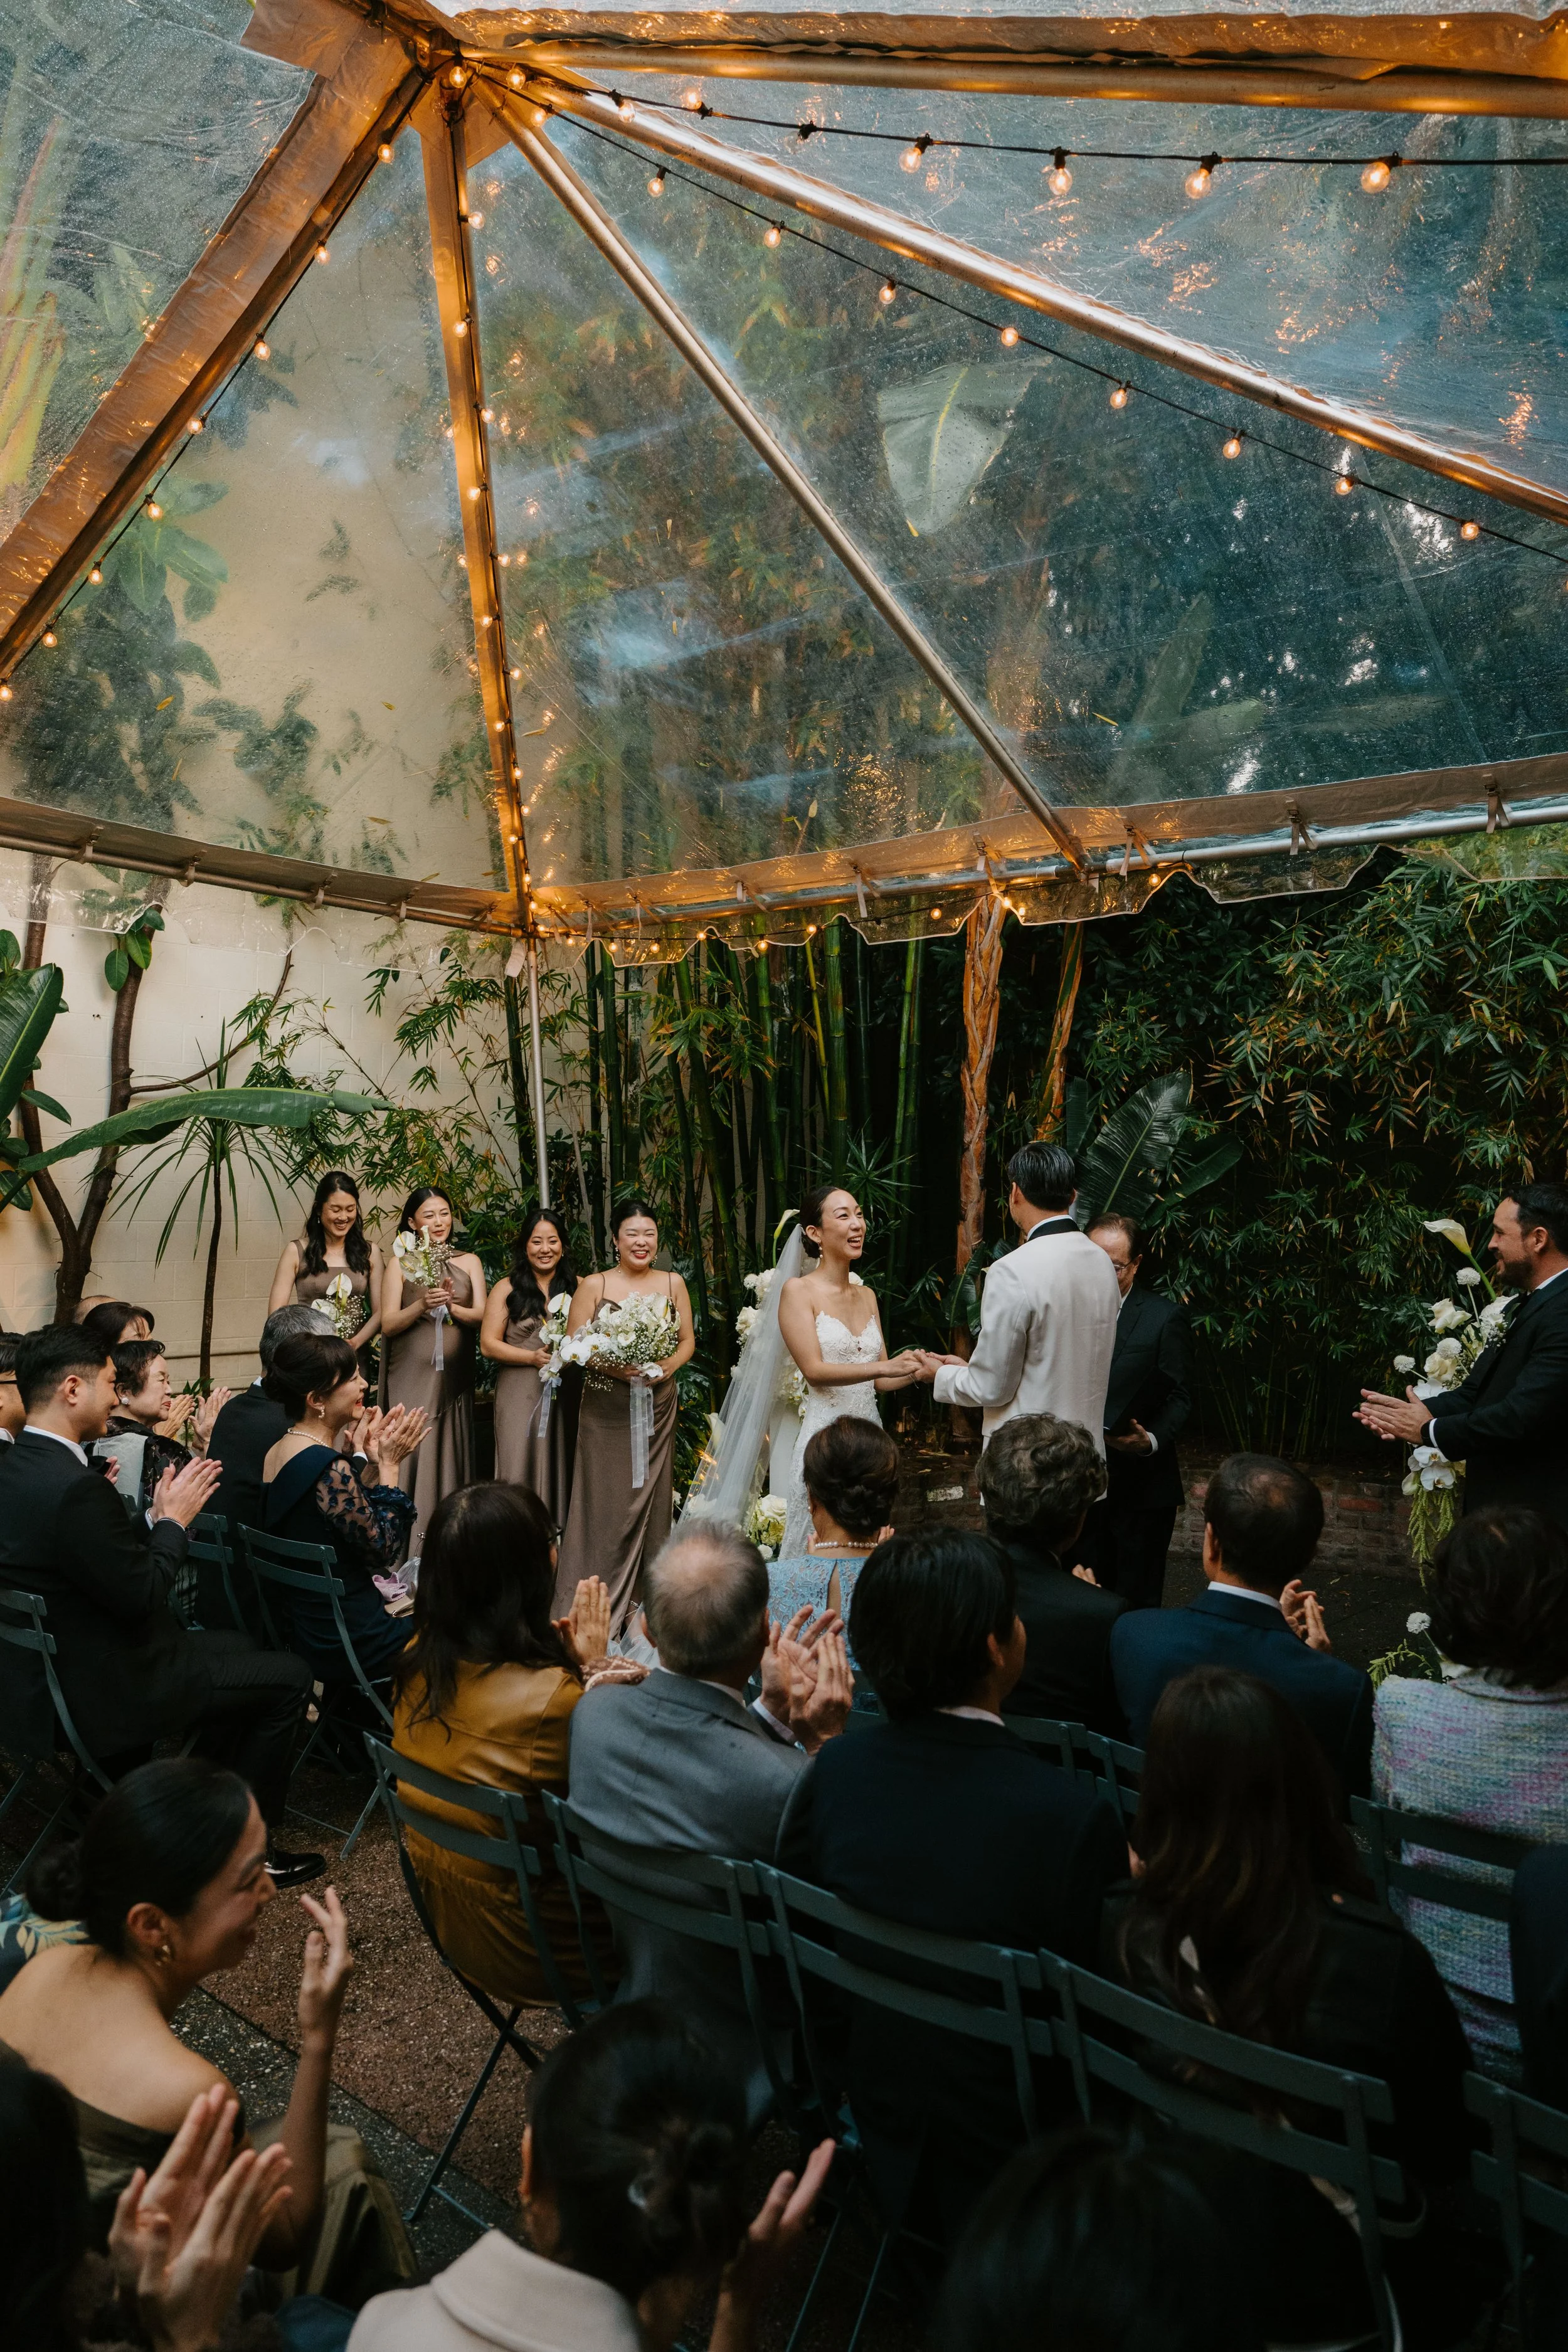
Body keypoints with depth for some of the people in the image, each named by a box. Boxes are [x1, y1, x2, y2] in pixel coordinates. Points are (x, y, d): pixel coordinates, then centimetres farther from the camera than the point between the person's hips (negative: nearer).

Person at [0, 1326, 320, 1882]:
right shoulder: (74, 1488, -30)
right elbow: (141, 1596, -24)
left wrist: (155, 1517, 4)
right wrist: (174, 1520, -10)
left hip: (50, 1669, 10)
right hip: (104, 1690, -10)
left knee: (237, 1647, 25)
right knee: (288, 1679, 1)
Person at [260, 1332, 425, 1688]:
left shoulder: (278, 1451, 2)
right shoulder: (329, 1468, -26)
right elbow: (384, 1549, -17)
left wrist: (366, 1460, 1)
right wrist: (388, 1464, -11)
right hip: (347, 1642, -8)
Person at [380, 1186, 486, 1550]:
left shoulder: (469, 1262, 10)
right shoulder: (401, 1263, 5)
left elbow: (481, 1316, 2)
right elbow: (388, 1324, -1)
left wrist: (451, 1306, -17)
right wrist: (423, 1305, -18)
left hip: (454, 1378, 2)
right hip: (411, 1376, -2)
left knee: (451, 1456, 2)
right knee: (412, 1455, -7)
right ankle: (409, 1549, -2)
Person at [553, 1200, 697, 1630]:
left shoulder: (672, 1284, 7)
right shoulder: (594, 1285, -1)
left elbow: (688, 1340, 10)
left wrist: (668, 1366, -10)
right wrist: (612, 1367, -19)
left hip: (657, 1407, 3)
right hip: (606, 1411, -3)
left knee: (652, 1498, 6)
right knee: (606, 1502, -3)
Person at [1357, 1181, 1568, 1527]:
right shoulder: (1530, 1305, 12)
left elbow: (1523, 1417, -26)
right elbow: (1478, 1390, 10)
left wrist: (1431, 1430, -12)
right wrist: (1417, 1413, -7)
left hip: (1535, 1517, -9)